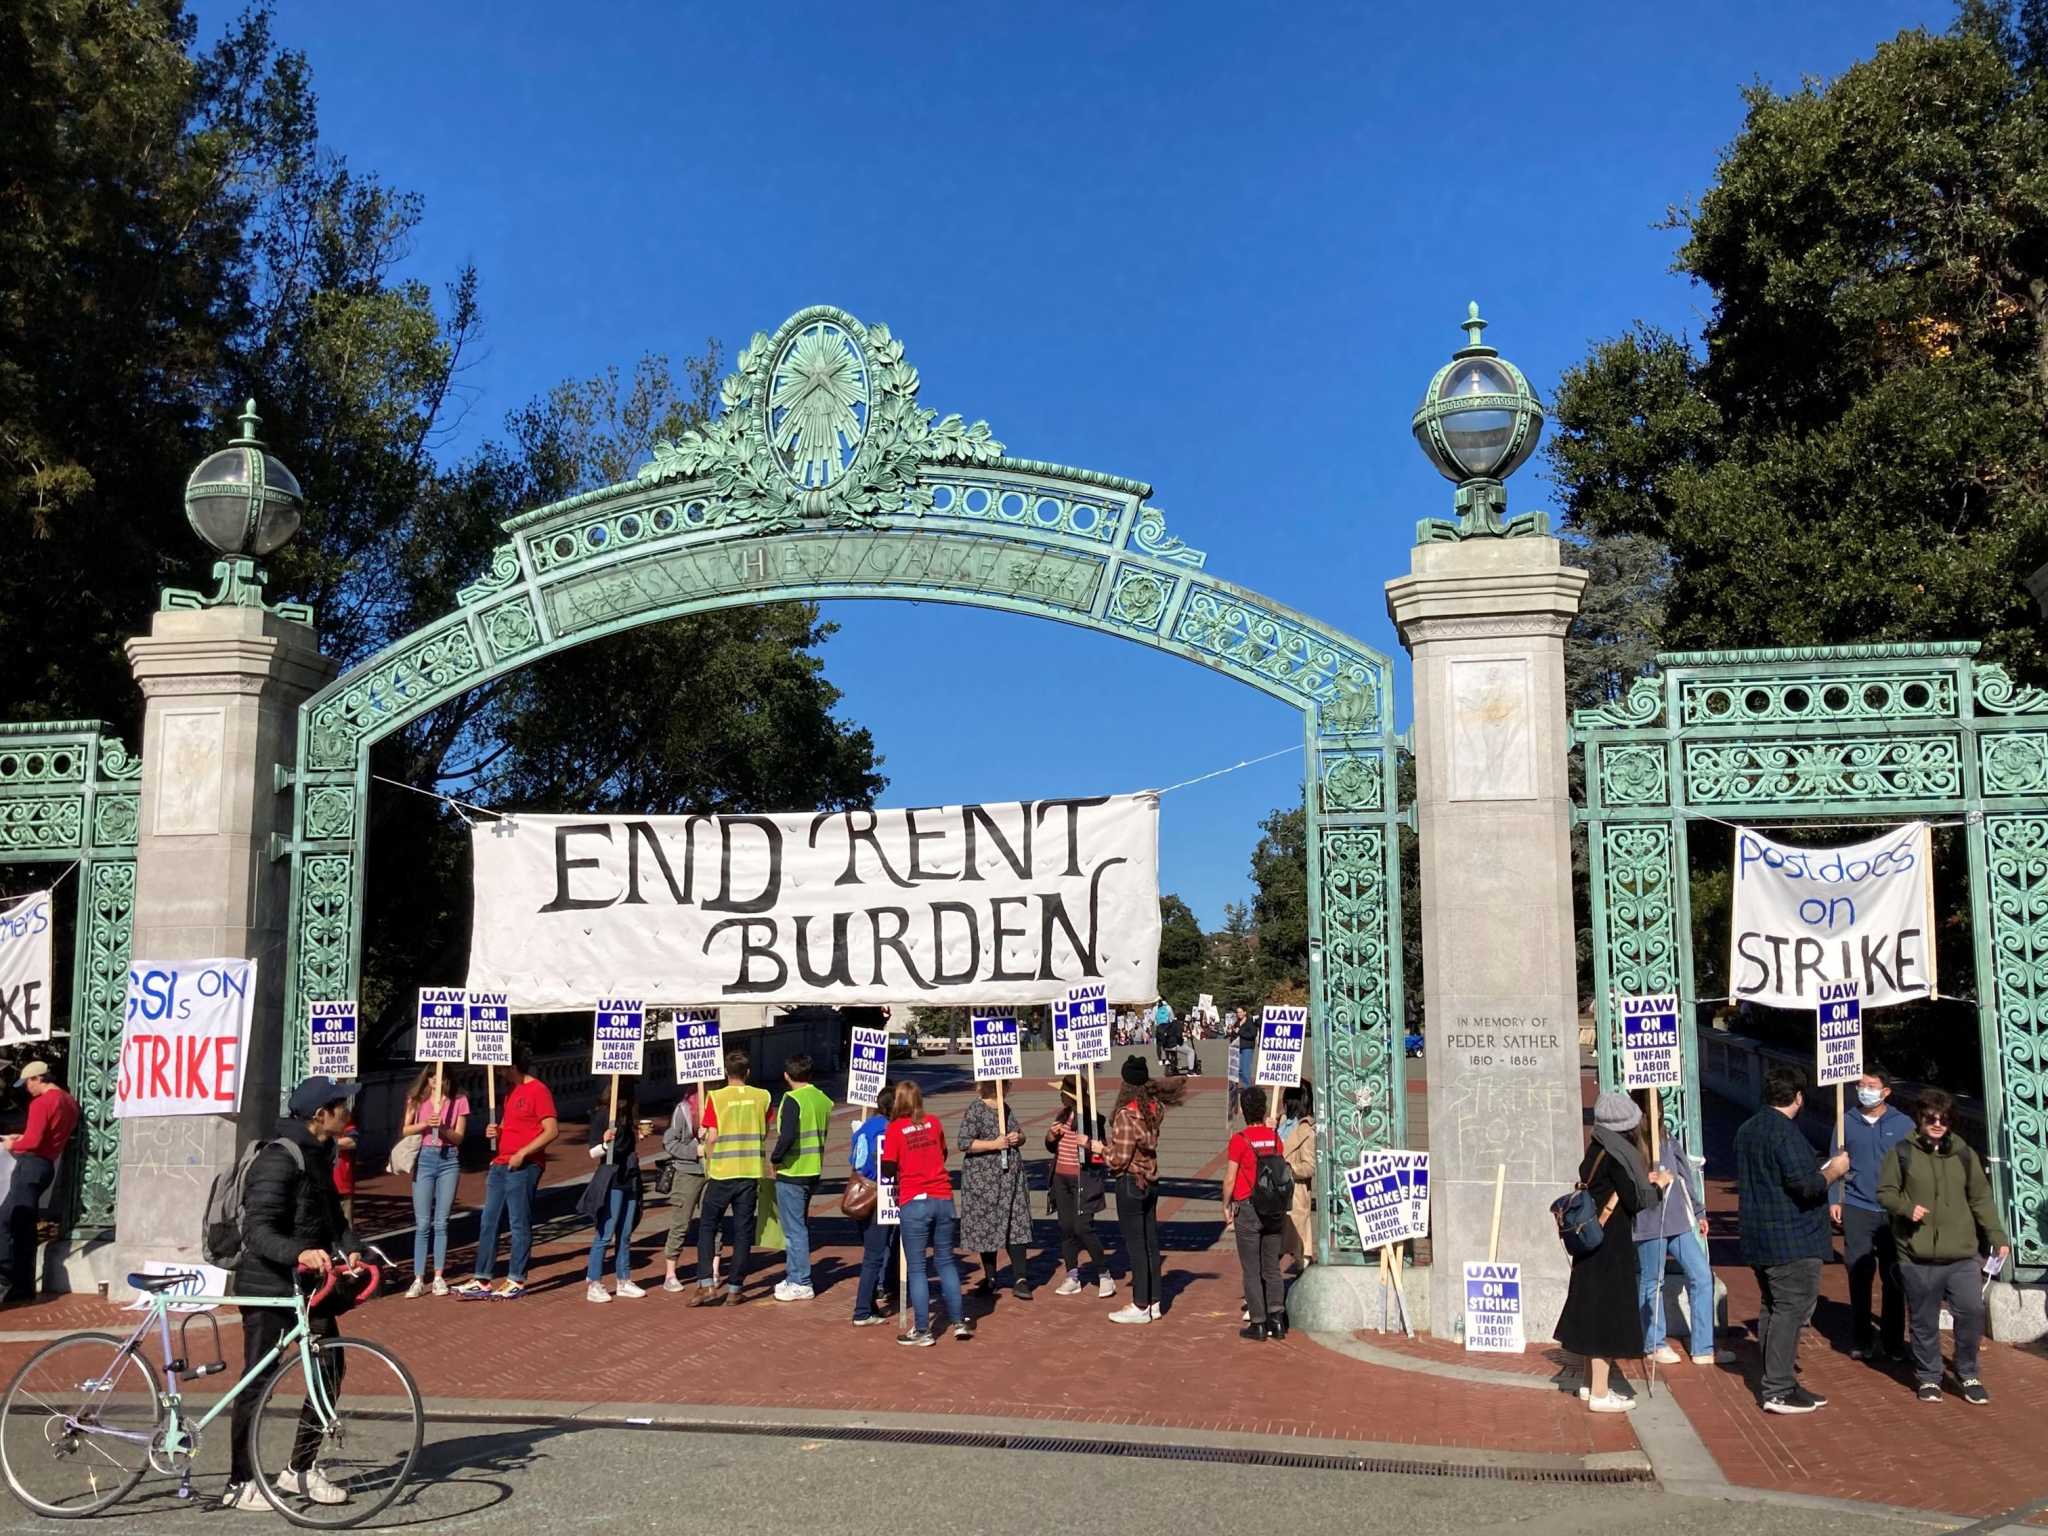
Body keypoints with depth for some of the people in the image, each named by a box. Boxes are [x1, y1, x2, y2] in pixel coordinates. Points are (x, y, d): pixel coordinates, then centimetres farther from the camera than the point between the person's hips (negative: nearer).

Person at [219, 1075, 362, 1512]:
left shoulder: (320, 1156, 10)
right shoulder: (279, 1160, -20)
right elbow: (257, 1231, -26)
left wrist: (351, 1249, -4)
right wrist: (299, 1253, -43)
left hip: (307, 1283, 9)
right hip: (267, 1284, -9)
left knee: (329, 1368, 8)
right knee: (258, 1379, -1)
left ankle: (300, 1468, 20)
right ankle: (240, 1484, 11)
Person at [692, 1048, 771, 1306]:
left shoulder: (716, 1097, -7)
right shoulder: (762, 1096, 1)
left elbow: (711, 1138, -9)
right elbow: (765, 1134, 9)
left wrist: (709, 1168, 4)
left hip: (722, 1172, -2)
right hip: (751, 1172, 2)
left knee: (707, 1226, 11)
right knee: (743, 1230, 8)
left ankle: (706, 1284, 1)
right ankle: (734, 1288, 8)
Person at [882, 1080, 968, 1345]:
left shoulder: (895, 1129, -6)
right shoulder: (934, 1123, 6)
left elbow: (888, 1170, -6)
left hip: (914, 1203, -4)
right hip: (943, 1199, 4)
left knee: (917, 1268, 3)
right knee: (946, 1261, 16)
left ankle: (922, 1331, 5)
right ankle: (959, 1322, 18)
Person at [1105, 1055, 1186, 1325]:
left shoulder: (1126, 1116, -21)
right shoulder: (1155, 1108, 0)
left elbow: (1119, 1160, -19)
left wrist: (1101, 1148, -2)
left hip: (1130, 1183, -8)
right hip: (1151, 1182, 8)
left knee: (1135, 1245, -1)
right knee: (1150, 1243, 14)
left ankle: (1141, 1307, 5)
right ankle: (1154, 1302, 21)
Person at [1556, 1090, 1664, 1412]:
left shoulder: (1597, 1149, 7)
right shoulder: (1616, 1154, -19)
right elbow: (1635, 1201, -18)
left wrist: (1643, 1180, 15)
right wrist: (1658, 1184, -2)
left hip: (1594, 1240, 9)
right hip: (1610, 1244, -9)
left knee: (1595, 1310, 17)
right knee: (1607, 1311, -2)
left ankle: (1592, 1382, 27)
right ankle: (1600, 1394, 4)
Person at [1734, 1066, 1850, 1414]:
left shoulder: (1747, 1130, 13)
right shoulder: (1785, 1132, -18)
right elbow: (1806, 1185, -24)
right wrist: (1833, 1170, -4)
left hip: (1758, 1239, 9)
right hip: (1792, 1240, -9)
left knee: (1773, 1308, 15)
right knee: (1791, 1310, -5)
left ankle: (1779, 1383, 21)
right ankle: (1779, 1392, -5)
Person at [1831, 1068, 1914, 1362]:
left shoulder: (1903, 1124, 3)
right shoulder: (1847, 1122, 4)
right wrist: (1834, 1200, 0)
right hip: (1857, 1209, 0)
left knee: (1893, 1277, 6)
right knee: (1859, 1274, 1)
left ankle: (1893, 1340, 17)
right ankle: (1861, 1340, 11)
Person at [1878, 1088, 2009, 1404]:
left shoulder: (1964, 1153, 5)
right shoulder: (1902, 1153, -2)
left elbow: (1981, 1198, 10)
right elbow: (1885, 1192, 2)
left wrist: (1997, 1236, 5)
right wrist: (1906, 1207, -17)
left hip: (1962, 1255, 2)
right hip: (1917, 1258, -1)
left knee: (1972, 1312, -5)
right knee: (1924, 1321, 7)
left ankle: (1968, 1376, 16)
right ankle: (1928, 1378, 25)